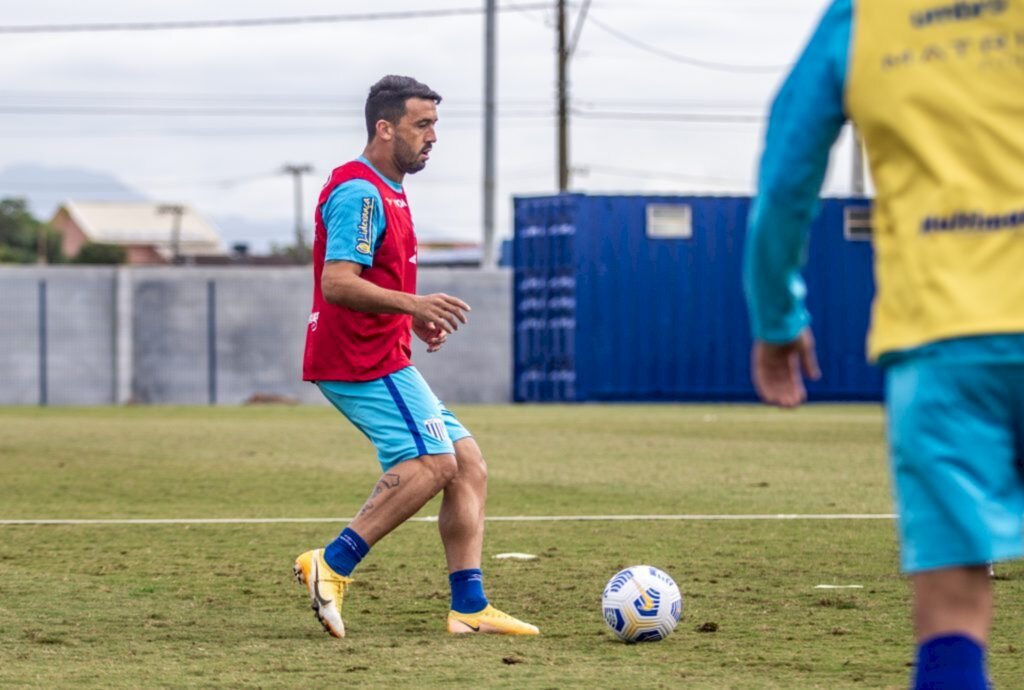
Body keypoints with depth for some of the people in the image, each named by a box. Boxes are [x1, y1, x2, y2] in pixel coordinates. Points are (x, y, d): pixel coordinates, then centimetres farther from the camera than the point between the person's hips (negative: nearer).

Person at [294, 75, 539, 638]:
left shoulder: (385, 192, 20)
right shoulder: (359, 191, -14)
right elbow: (337, 283, -24)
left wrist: (414, 317, 15)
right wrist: (412, 303, -32)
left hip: (381, 358, 11)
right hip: (363, 362, -11)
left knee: (466, 464, 5)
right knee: (432, 462, -21)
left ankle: (469, 606, 2)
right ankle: (332, 565, -18)